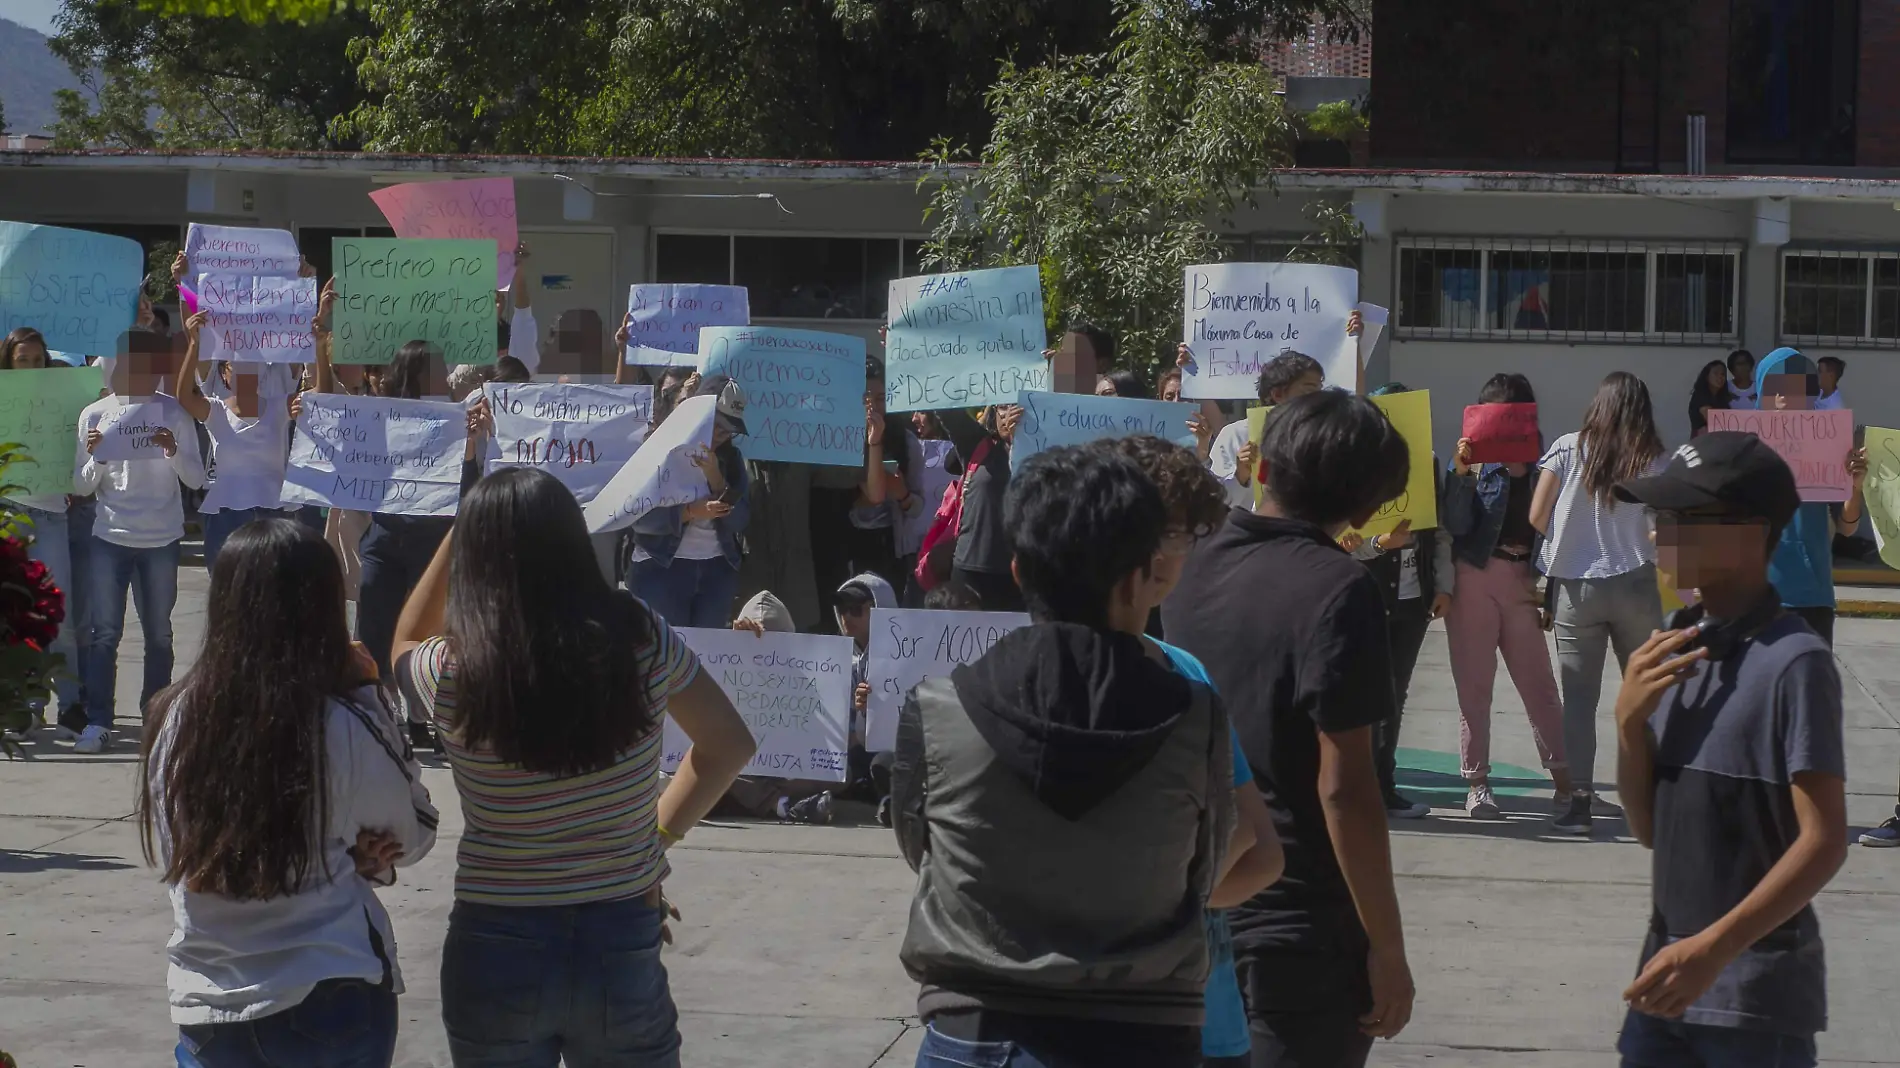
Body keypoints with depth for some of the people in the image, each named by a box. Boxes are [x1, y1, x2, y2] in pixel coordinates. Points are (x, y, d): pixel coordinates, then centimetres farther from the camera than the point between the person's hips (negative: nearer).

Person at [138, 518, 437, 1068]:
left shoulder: (175, 718, -7)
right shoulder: (344, 727, -16)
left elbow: (169, 854, 3)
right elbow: (414, 837, 0)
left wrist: (346, 859, 1)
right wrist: (368, 693, 1)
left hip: (204, 1005, 3)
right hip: (328, 1003, -3)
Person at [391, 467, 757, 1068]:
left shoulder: (452, 674, -14)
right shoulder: (641, 640, -10)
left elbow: (406, 646, 12)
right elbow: (729, 744, 5)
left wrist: (466, 531, 10)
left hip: (497, 950, -1)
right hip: (623, 944, 1)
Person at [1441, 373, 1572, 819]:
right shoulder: (1474, 459, 0)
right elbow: (1456, 525, -7)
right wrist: (1461, 474, -19)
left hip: (1524, 579, 1)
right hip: (1475, 576, -1)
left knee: (1539, 683, 1)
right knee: (1474, 684, 4)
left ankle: (1564, 777, 8)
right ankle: (1477, 783, 11)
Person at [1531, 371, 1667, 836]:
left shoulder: (1567, 449, -2)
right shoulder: (1653, 460, -2)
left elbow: (1537, 517, -2)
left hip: (1575, 586, 0)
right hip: (1635, 585, 0)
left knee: (1578, 697, 3)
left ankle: (1580, 801, -4)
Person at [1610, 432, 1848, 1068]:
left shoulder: (1793, 662, -15)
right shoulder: (1676, 645, 4)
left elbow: (1824, 842, -17)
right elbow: (1650, 828, 7)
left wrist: (1714, 947, -23)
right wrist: (1630, 719, -9)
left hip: (1758, 995, -6)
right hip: (1670, 968, 6)